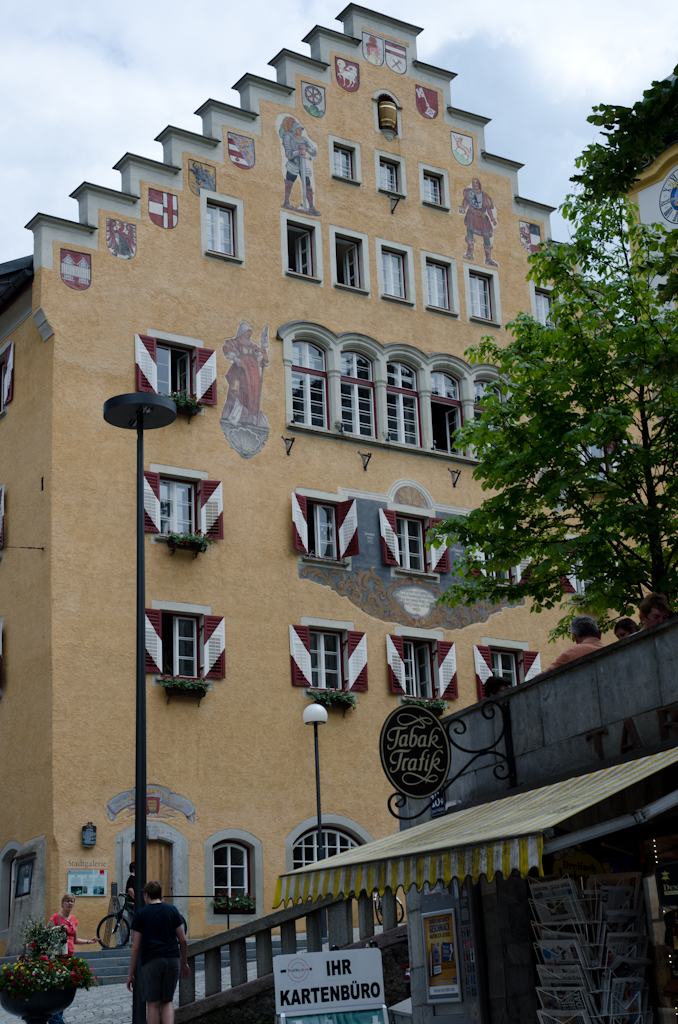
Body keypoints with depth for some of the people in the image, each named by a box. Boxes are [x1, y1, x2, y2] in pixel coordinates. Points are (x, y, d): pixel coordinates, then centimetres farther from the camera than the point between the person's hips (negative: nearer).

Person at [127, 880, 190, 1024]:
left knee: (153, 1004, 6)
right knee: (167, 1001, 13)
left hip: (151, 961, -2)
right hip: (172, 959, 3)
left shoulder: (140, 914, 3)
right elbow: (183, 940, 8)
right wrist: (184, 963, 21)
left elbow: (136, 947, 0)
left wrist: (131, 974, 6)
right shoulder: (172, 910, 9)